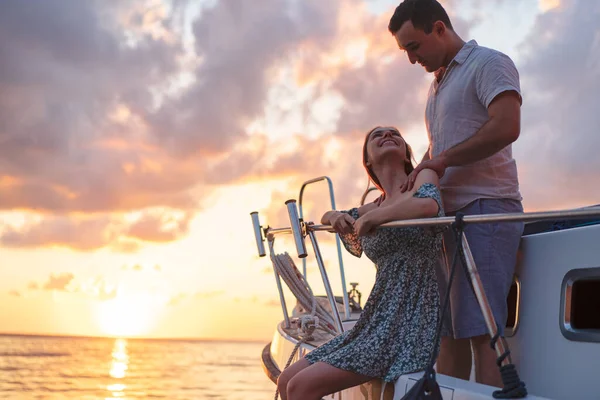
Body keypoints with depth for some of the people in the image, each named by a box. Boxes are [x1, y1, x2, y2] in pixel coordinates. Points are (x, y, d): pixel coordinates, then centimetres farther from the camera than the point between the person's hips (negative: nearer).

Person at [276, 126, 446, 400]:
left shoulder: (423, 177, -2)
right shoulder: (371, 209, 17)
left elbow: (428, 205, -27)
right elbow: (326, 218, 35)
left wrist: (370, 218, -12)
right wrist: (334, 216, 10)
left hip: (411, 323, -8)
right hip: (378, 322, 8)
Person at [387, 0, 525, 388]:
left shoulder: (488, 63, -3)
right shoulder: (438, 83, 25)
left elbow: (506, 127, -18)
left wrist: (443, 160, -12)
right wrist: (411, 182, 12)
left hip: (486, 210, -9)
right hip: (449, 214, 9)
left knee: (481, 331, -14)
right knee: (449, 330, 6)